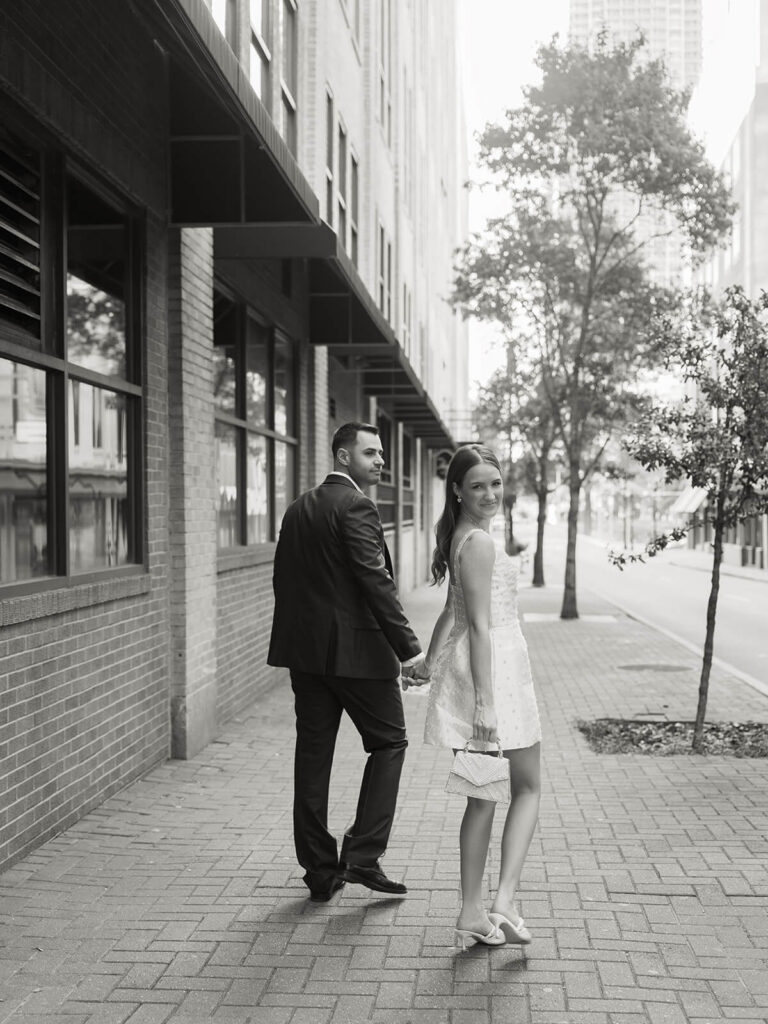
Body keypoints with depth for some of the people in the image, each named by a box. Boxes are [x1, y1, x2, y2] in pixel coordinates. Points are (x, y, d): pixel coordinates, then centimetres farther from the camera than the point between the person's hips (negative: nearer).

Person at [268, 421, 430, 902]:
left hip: (305, 649, 8)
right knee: (389, 742, 8)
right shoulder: (355, 506, -12)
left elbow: (283, 579, 16)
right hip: (356, 649, -7)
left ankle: (321, 871, 16)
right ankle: (362, 854, 3)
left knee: (313, 755, 9)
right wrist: (409, 648, -19)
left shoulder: (298, 509, 13)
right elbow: (375, 582, -19)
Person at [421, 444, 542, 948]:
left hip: (481, 669, 9)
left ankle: (473, 912, 18)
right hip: (493, 667, -9)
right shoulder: (479, 542, -16)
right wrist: (484, 702, -22)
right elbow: (480, 625, -20)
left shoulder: (461, 537, 14)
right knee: (527, 787, 5)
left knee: (483, 794, 12)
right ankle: (504, 901, -5)